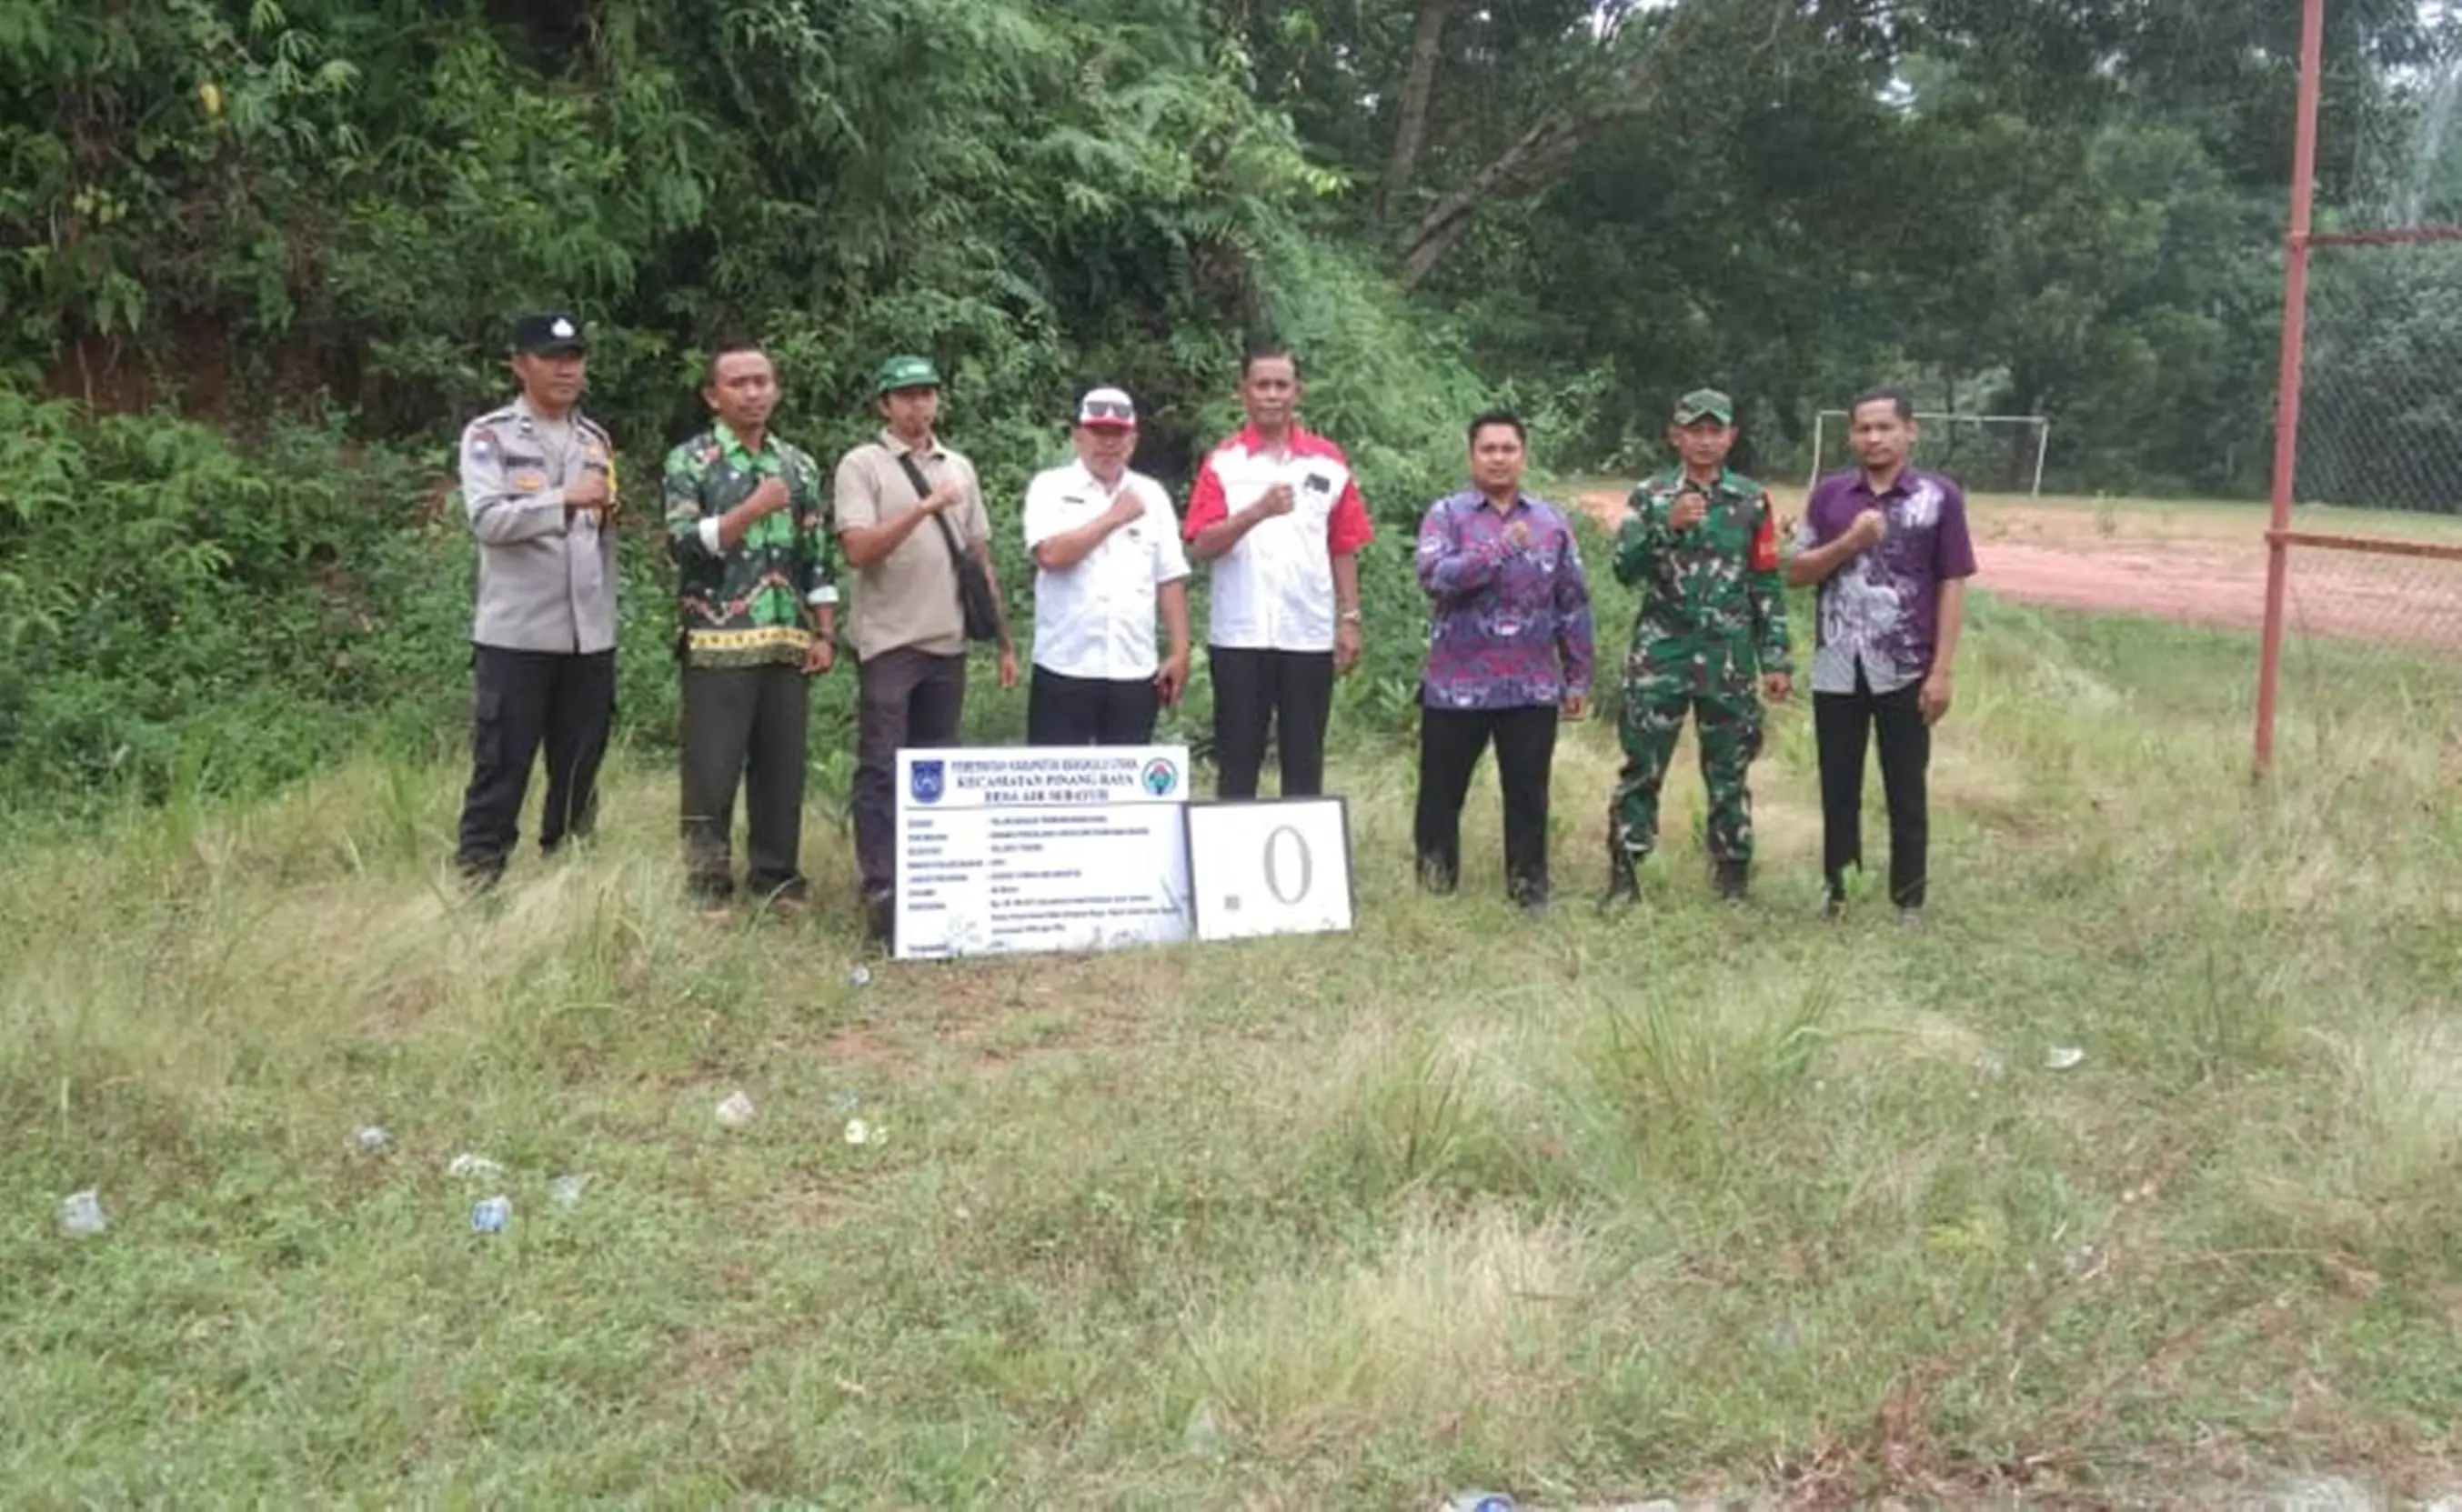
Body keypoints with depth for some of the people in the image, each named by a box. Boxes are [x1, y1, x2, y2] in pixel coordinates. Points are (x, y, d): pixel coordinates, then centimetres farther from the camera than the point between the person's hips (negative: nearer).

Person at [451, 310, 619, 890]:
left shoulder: (597, 440, 15)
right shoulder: (489, 436, -1)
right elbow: (486, 518, -16)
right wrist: (565, 498, -25)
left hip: (590, 636, 5)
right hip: (516, 633, -5)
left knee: (579, 767, 9)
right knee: (501, 766, -2)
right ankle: (477, 876, 7)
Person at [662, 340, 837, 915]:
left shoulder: (799, 465, 12)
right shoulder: (690, 460, 0)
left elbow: (818, 556, 12)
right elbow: (684, 544, -11)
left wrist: (825, 633, 6)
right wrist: (753, 509, -18)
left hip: (788, 643, 4)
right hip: (718, 643, -4)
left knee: (783, 764, 8)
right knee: (713, 768, 1)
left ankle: (777, 876, 18)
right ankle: (708, 885, 10)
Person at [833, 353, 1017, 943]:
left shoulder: (960, 468, 13)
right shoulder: (862, 465, -3)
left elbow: (981, 558, 15)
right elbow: (858, 550, -15)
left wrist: (1004, 638, 11)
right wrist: (924, 508, -22)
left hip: (948, 643, 5)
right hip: (889, 642, -5)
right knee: (883, 770, -4)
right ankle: (880, 891, -4)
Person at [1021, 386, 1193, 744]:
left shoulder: (1152, 495, 10)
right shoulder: (1051, 487, 1)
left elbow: (1171, 580, 10)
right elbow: (1050, 554, -16)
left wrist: (1180, 652, 4)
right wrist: (1114, 517, -8)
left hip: (1135, 671, 3)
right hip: (1065, 668, -3)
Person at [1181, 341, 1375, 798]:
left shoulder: (1329, 462, 6)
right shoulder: (1223, 462, 1)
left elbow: (1343, 548, 9)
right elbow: (1201, 547, -8)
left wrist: (1349, 619, 4)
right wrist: (1258, 511, -22)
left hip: (1309, 635, 2)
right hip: (1239, 635, -1)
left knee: (1305, 762, 8)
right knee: (1237, 761, 4)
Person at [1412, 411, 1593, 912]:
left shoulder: (1552, 520, 8)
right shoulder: (1446, 514, -1)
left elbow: (1573, 604, 9)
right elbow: (1434, 576, -19)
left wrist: (1577, 679, 6)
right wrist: (1502, 548, -23)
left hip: (1532, 686, 2)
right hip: (1457, 683, -2)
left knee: (1528, 791, 8)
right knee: (1442, 790, 8)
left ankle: (1529, 882, 21)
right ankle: (1435, 881, 22)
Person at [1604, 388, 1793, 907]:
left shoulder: (1752, 500, 6)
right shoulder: (1650, 495, 2)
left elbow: (1767, 585, 7)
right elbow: (1624, 569, -8)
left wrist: (1776, 658, 3)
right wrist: (1666, 525, -23)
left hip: (1729, 656, 1)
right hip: (1660, 652, -1)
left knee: (1729, 771, 8)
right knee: (1642, 765, 0)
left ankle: (1734, 875, 17)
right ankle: (1624, 872, 8)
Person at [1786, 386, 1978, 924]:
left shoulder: (1940, 496, -1)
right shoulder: (1829, 494, 7)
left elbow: (1951, 586, -3)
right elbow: (1796, 573, 5)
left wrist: (1941, 670, -9)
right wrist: (1848, 543, -13)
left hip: (1905, 672, -2)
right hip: (1836, 670, 3)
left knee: (1906, 791, 5)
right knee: (1838, 789, 10)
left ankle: (1908, 900, 15)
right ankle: (1838, 890, 22)